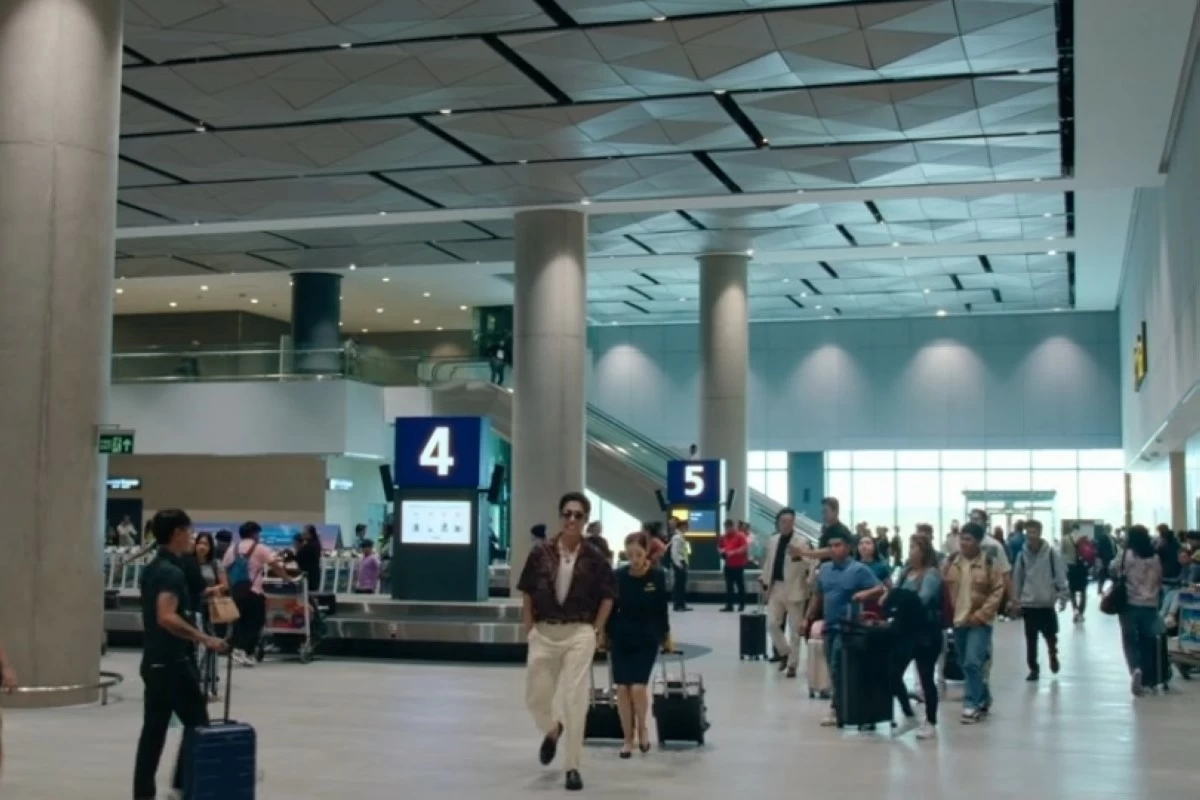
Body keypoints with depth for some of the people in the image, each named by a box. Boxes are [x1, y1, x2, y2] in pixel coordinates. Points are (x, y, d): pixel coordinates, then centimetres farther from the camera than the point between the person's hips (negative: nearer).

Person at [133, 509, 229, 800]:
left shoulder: (152, 569, 13)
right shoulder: (171, 572, -18)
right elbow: (166, 617, -29)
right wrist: (204, 638, -28)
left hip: (154, 660, 9)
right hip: (172, 662, -9)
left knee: (154, 728, 9)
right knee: (197, 724, 1)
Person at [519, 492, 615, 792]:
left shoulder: (594, 558, -5)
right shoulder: (541, 553, -3)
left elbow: (607, 597, 3)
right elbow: (527, 595, 4)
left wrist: (596, 631, -2)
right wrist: (529, 630, 0)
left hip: (579, 634, -2)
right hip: (543, 633, 2)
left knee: (575, 700, -4)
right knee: (535, 696, 9)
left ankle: (572, 767, 7)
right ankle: (552, 730, 44)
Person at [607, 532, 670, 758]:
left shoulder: (657, 576, -9)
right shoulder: (618, 576, -8)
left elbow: (661, 609, 1)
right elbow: (612, 608, 1)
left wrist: (666, 636, 9)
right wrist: (606, 635, 3)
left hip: (647, 639, -2)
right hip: (621, 638, 2)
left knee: (638, 687, -11)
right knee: (622, 688, 1)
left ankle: (642, 728, 16)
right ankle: (628, 739, 14)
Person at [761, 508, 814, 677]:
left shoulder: (802, 542, -7)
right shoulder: (772, 540, 10)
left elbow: (811, 565, -13)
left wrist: (799, 556, -30)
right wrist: (765, 584, 10)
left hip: (794, 589, -5)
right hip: (776, 588, 5)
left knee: (795, 629, 2)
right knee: (772, 624, 1)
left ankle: (792, 664, 11)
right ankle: (784, 652, 24)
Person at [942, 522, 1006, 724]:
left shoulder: (989, 563, -8)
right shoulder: (951, 561, 4)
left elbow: (998, 591, -9)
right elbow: (944, 587, 10)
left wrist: (981, 613, -16)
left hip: (980, 621, -5)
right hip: (958, 620, 5)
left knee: (972, 662, -15)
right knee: (966, 664, 13)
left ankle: (972, 704, -7)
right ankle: (983, 700, 29)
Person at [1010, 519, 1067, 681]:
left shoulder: (1052, 553, -8)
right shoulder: (1022, 555, 1)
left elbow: (1061, 576, -5)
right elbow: (1017, 579, 7)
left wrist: (1062, 597, -9)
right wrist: (1015, 600, 7)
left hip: (1047, 603, -2)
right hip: (1028, 604, 2)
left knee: (1050, 635, 7)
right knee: (1031, 638, 4)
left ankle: (1053, 655, 37)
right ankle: (1033, 669, 14)